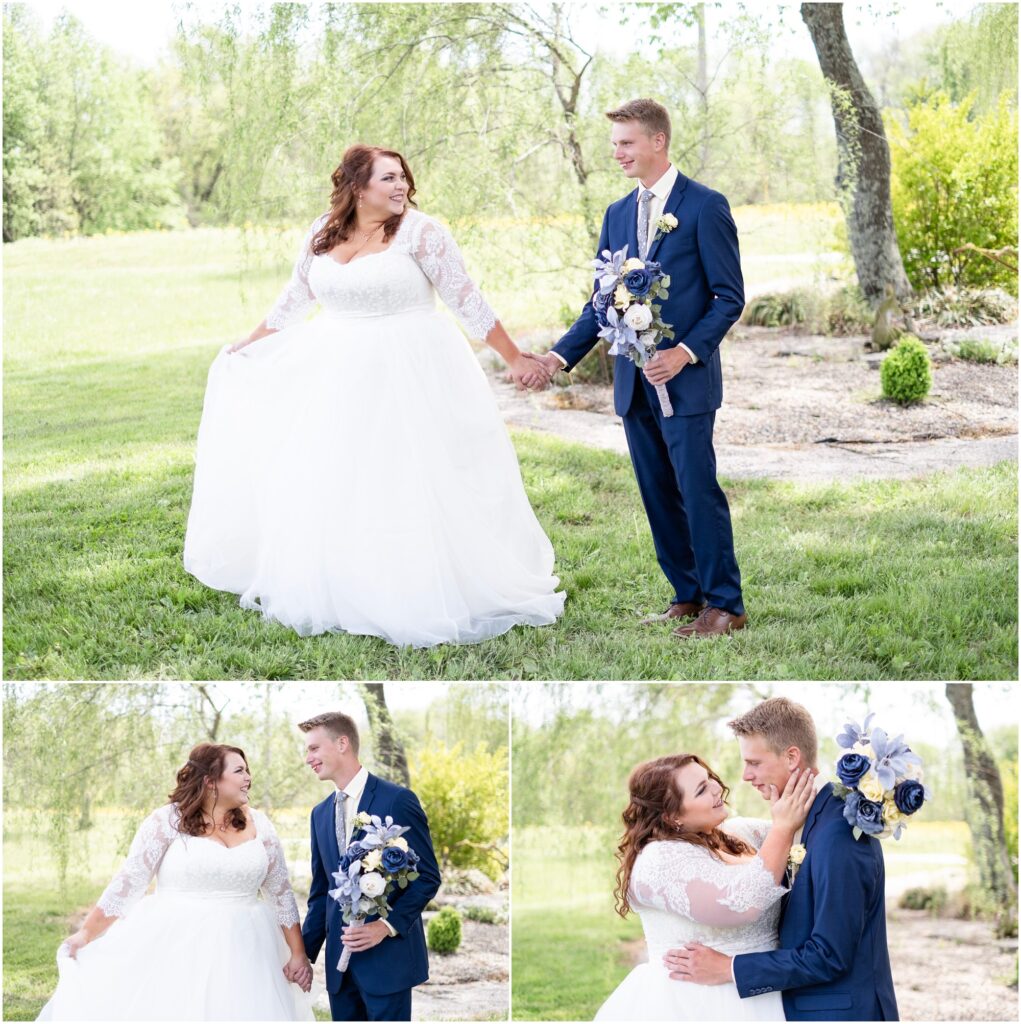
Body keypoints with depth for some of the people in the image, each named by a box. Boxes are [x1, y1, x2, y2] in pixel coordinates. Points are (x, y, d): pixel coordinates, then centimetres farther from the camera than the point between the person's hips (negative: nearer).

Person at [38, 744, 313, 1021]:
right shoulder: (167, 822, -4)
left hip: (238, 955, 3)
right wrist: (85, 934, -6)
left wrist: (298, 954, 2)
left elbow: (282, 893, 8)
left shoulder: (258, 824, 6)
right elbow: (128, 884, -3)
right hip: (172, 951, -3)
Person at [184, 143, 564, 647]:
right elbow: (295, 297, 17)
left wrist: (514, 358, -12)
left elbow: (467, 299, -10)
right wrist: (248, 346, 25)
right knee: (326, 486, 11)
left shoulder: (419, 231, -10)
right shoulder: (323, 231, 3)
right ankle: (332, 591, 26)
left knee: (406, 487, -2)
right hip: (338, 376, 5)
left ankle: (419, 597, 10)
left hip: (409, 375, -5)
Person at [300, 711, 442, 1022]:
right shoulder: (320, 813, 13)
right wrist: (305, 952, 11)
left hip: (388, 955, -6)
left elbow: (428, 877, -8)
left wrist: (388, 925, -18)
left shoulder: (398, 800, -7)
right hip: (340, 958, 6)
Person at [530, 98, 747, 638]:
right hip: (634, 381, 6)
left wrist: (686, 352, -19)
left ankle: (724, 604, 4)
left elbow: (730, 296, -7)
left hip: (685, 378, -6)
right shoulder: (617, 214, 13)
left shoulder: (705, 206, -5)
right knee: (658, 494, 10)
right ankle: (687, 596, 21)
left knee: (698, 491, -6)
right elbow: (602, 303, 14)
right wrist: (559, 356, 2)